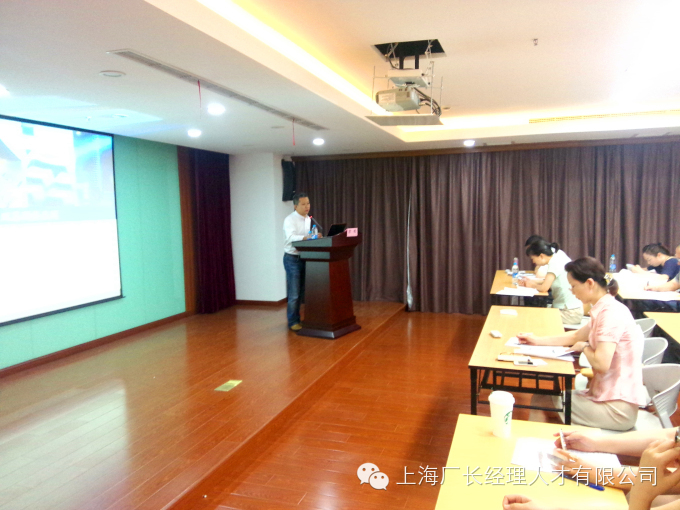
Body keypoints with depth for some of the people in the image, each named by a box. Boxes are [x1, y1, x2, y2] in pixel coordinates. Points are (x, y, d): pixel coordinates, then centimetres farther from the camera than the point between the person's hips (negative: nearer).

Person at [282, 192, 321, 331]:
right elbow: (291, 237, -32)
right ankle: (293, 322, 8)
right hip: (292, 259, -7)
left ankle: (299, 318, 24)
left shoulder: (308, 219, 10)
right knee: (294, 293, -3)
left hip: (305, 258, 7)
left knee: (303, 292, 12)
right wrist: (307, 237, -46)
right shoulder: (290, 220, -15)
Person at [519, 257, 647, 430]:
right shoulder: (605, 309, 8)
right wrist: (537, 340, 17)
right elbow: (576, 336, 23)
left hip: (616, 409, -9)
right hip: (609, 397, 9)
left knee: (541, 401, -2)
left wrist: (584, 347, -8)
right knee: (540, 397, 10)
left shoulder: (611, 313, -21)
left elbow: (601, 363, -28)